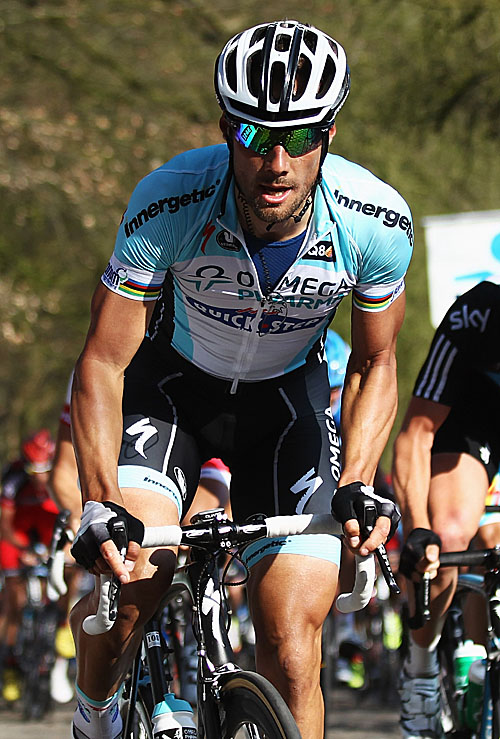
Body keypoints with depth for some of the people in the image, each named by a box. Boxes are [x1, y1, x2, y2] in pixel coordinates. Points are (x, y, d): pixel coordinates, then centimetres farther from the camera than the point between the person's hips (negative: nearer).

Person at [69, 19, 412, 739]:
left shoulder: (377, 222, -25)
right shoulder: (170, 203, -31)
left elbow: (373, 366, -7)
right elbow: (103, 363, -22)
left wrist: (357, 486, -22)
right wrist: (100, 506, -35)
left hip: (287, 394, 1)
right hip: (171, 382, -1)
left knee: (291, 649, -12)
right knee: (133, 579, -24)